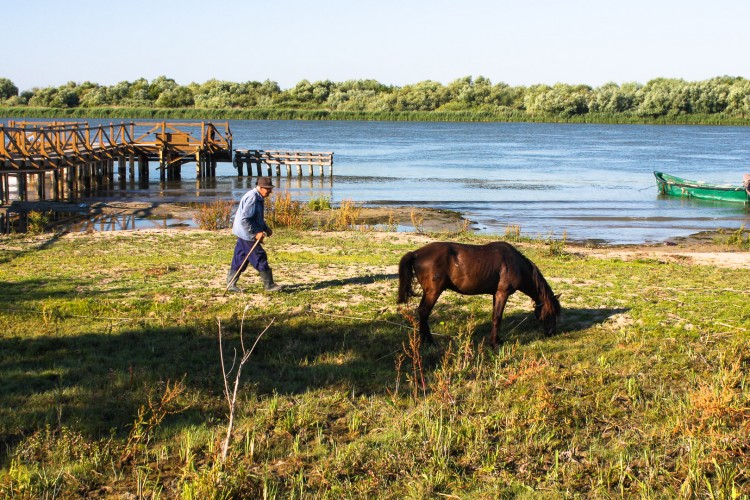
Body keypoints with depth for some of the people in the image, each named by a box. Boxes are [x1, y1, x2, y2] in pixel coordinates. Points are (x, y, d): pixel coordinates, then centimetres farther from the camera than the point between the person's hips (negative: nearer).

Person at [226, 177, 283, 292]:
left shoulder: (258, 198, 12)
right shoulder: (252, 198, -21)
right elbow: (244, 219, -26)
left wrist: (266, 228, 11)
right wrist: (255, 233, -24)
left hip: (244, 234, 10)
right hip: (247, 234, -10)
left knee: (240, 259, 12)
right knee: (260, 258, -5)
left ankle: (231, 284, 16)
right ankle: (269, 285, 2)